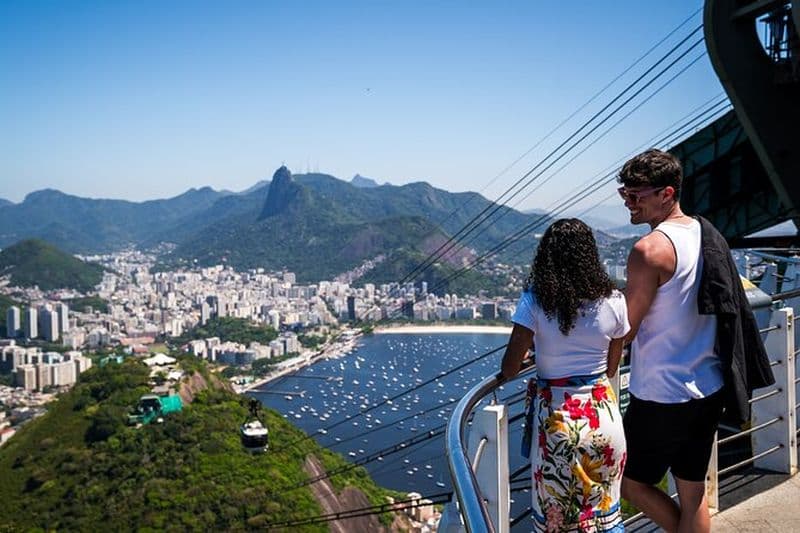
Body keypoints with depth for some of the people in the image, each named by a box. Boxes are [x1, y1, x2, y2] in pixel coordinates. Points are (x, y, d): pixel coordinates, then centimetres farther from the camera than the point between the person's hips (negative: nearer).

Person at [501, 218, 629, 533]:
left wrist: (503, 374, 12)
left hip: (556, 419, -2)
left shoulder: (535, 300, -12)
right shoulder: (613, 301, -5)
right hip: (603, 415, 2)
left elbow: (510, 368, -10)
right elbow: (611, 367, 6)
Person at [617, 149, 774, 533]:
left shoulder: (650, 249, -19)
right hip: (709, 390, 8)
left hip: (662, 397, -8)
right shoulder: (708, 234, 6)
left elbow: (624, 331, -16)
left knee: (630, 483, 12)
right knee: (693, 492, 16)